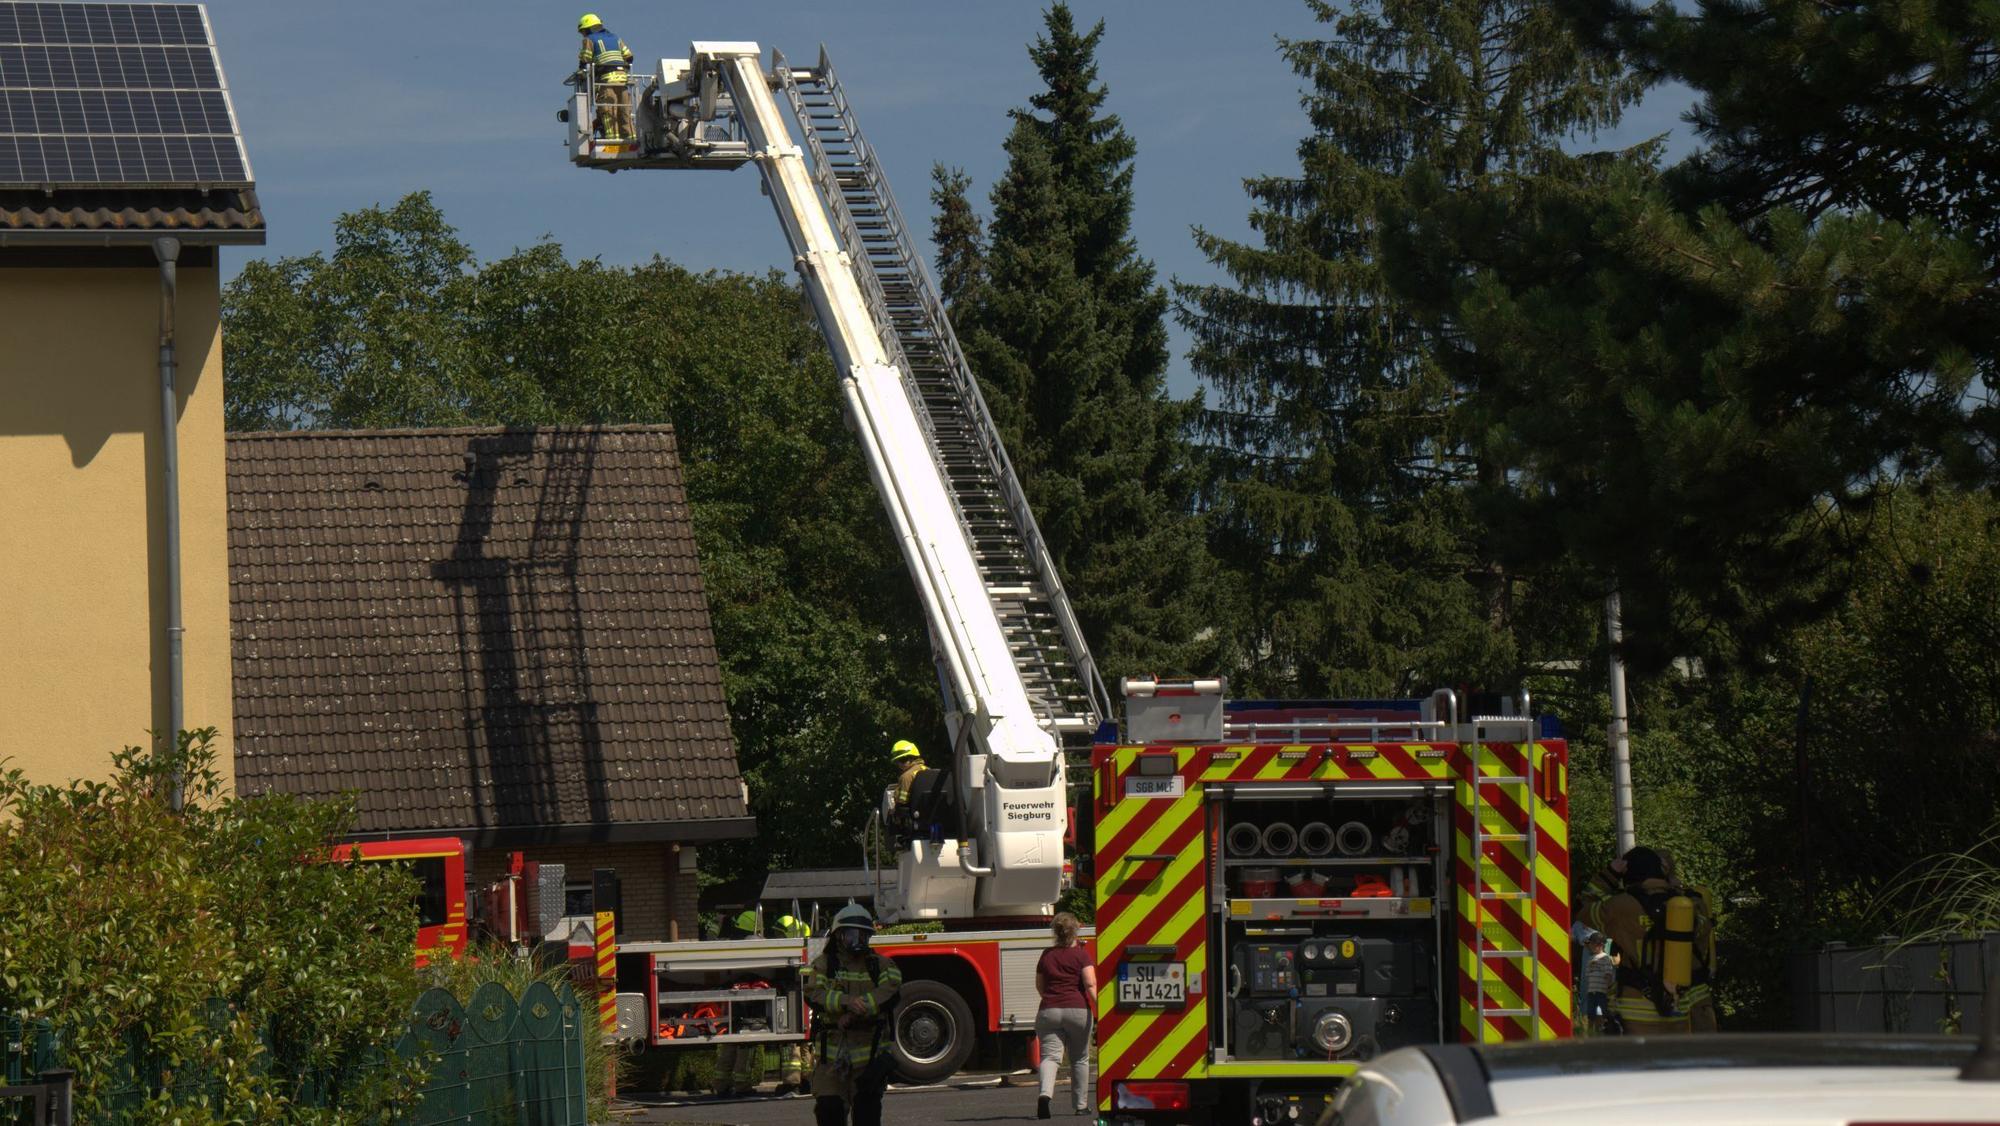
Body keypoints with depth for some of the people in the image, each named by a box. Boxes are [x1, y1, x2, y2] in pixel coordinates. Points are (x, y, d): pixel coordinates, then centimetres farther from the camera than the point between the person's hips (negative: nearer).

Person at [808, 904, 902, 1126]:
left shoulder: (881, 965, 8)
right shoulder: (824, 965, 8)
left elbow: (890, 992, -12)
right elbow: (814, 994, -9)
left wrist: (854, 1013, -23)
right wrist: (846, 1001, -28)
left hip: (870, 1052, 0)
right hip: (832, 1054, 0)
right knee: (829, 1107, -8)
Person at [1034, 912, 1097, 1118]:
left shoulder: (1047, 955, 10)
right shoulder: (1082, 954, 0)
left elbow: (1039, 986, 20)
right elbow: (1090, 984, -13)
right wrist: (1099, 1006, -16)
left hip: (1048, 1011, 1)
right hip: (1077, 1009, -1)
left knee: (1049, 1056, -6)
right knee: (1080, 1059, 13)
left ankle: (1045, 1094, -32)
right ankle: (1081, 1105, 17)